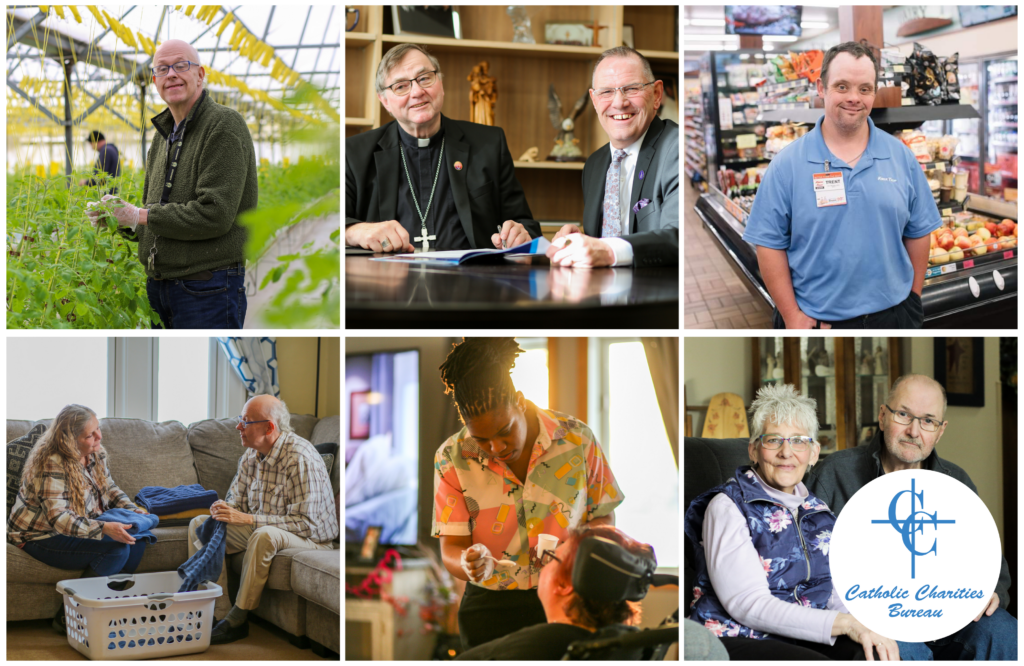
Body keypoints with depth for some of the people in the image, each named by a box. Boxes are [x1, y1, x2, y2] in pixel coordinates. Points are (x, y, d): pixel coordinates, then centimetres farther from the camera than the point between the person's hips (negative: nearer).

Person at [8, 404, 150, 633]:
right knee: (116, 549, -27)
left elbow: (110, 489, 14)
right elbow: (58, 518, -32)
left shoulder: (95, 454, 1)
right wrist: (104, 529, -42)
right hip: (41, 536, -8)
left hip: (82, 527, 8)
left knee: (137, 539, -11)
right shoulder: (52, 464, -26)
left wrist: (132, 510, -6)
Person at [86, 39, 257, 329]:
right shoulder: (164, 134, 17)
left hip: (208, 289, -8)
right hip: (159, 288, 8)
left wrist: (140, 216, -13)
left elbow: (214, 215, -21)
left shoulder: (224, 125, -11)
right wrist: (120, 219, 2)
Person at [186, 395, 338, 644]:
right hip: (259, 528, 9)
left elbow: (305, 524, -29)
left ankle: (238, 620, -25)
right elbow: (237, 500, 12)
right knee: (200, 524, -1)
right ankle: (218, 612, -10)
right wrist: (224, 510, -15)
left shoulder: (300, 459, -25)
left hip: (310, 540, -9)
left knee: (265, 535, -39)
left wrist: (247, 519, -31)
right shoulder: (251, 455, 0)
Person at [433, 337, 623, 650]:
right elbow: (451, 549, -6)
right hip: (491, 608, 0)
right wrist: (468, 564, -30)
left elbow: (604, 518, 7)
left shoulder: (576, 439, -5)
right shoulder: (452, 459, -5)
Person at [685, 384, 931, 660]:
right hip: (737, 641, -6)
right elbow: (749, 605, -16)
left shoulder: (817, 511, 17)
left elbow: (836, 593, 9)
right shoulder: (727, 506, -5)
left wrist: (870, 630, -15)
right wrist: (844, 624, -24)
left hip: (805, 639, 6)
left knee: (910, 649, -22)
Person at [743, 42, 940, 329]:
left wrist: (914, 298, 4)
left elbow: (917, 233, 8)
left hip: (892, 316, 3)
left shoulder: (901, 157, 4)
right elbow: (770, 244, -7)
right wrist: (792, 317, -10)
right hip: (815, 321, -2)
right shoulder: (787, 164, -5)